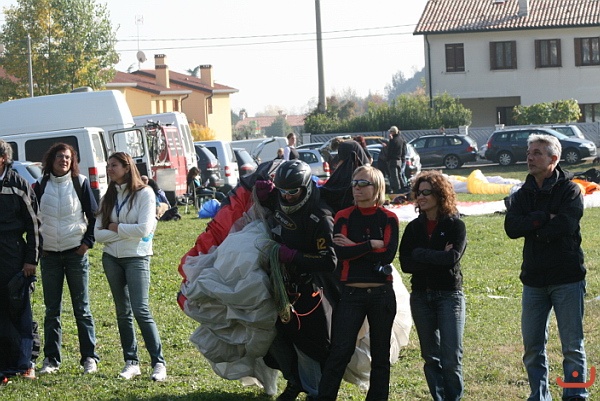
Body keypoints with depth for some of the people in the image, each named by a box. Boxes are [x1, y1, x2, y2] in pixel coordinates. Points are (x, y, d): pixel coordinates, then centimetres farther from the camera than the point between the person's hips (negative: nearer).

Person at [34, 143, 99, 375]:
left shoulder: (80, 183, -1)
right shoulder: (40, 185, 4)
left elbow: (94, 215, 4)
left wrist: (88, 241, -4)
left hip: (76, 253, -2)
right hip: (49, 255, 2)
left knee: (82, 308, 2)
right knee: (52, 310, 5)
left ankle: (89, 357, 8)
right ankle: (51, 359, 10)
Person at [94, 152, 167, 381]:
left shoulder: (144, 194, -6)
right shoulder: (108, 198, 9)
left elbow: (144, 229, -17)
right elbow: (98, 234, 1)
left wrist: (116, 228, -7)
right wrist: (126, 231, -10)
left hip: (137, 257, -5)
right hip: (111, 259, 6)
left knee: (141, 310, -12)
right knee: (123, 312, 8)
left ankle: (159, 363, -9)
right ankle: (131, 363, 14)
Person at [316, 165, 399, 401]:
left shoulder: (389, 219, 3)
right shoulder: (343, 217, 4)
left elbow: (388, 255, -11)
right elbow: (341, 252, -12)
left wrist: (355, 248, -9)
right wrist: (372, 244, -11)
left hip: (382, 293, 1)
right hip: (351, 294, -1)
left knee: (380, 353, 9)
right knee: (340, 350, -7)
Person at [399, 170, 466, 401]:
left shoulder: (455, 226, -3)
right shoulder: (414, 228, 8)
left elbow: (453, 258, -19)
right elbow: (405, 263, -3)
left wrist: (421, 254, -12)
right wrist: (438, 258, -13)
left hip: (449, 295, -4)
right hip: (421, 296, 4)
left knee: (451, 357, -8)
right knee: (431, 356, 8)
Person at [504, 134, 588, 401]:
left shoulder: (569, 190, -3)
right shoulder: (522, 194, 10)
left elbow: (565, 224, -20)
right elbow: (511, 228, -7)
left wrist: (532, 227, -8)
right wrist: (545, 218, -17)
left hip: (567, 278, -5)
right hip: (534, 279, 5)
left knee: (572, 346, -2)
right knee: (532, 347, 8)